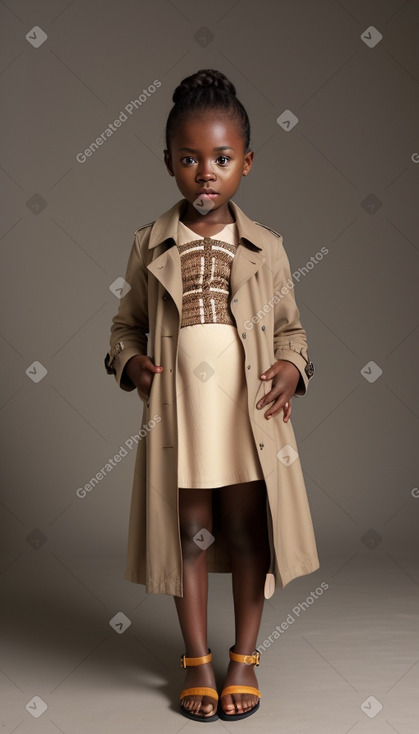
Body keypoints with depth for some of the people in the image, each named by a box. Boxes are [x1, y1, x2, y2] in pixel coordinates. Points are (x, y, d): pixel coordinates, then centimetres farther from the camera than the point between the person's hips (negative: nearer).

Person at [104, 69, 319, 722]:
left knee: (249, 532, 10)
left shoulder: (266, 248, 1)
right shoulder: (150, 245, 1)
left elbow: (290, 326, 10)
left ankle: (244, 658, 30)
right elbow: (127, 322, 10)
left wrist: (291, 367, -8)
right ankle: (196, 659, 29)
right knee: (189, 534, 11)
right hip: (176, 416, 0)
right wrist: (129, 361, -8)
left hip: (251, 416, 0)